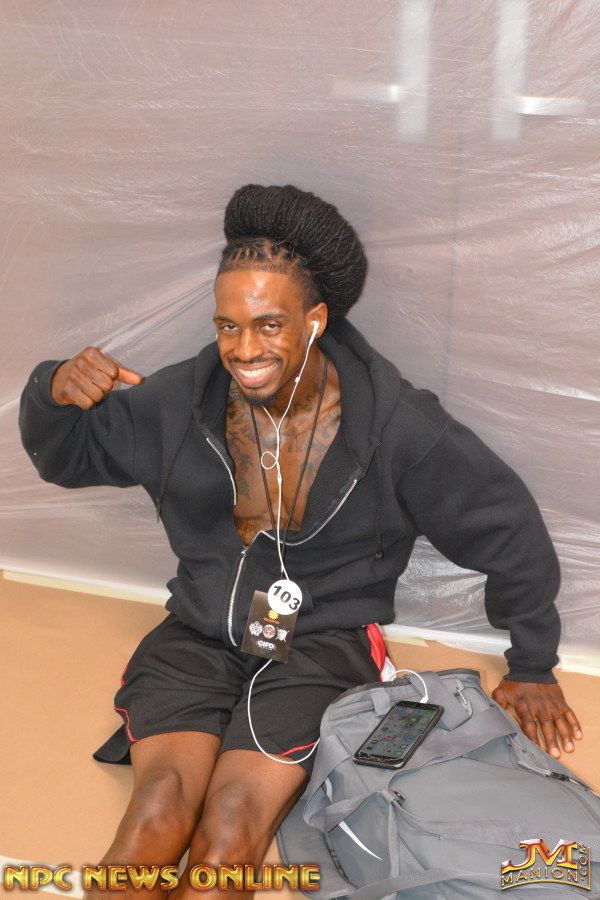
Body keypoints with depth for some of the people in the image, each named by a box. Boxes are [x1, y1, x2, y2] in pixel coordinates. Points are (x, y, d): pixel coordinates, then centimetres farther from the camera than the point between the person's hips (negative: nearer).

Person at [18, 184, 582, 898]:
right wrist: (56, 391, -13)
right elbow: (65, 455, 12)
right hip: (199, 632, 2)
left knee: (232, 825, -25)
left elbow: (509, 531, 1)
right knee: (161, 801, -25)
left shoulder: (393, 421, -10)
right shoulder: (183, 399, -2)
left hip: (323, 642, -2)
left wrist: (531, 667, 9)